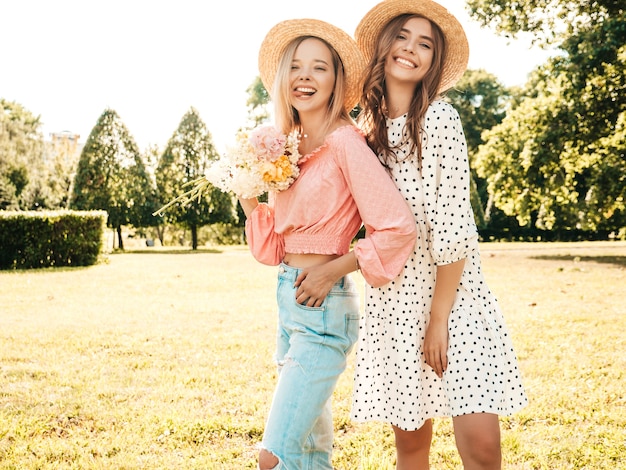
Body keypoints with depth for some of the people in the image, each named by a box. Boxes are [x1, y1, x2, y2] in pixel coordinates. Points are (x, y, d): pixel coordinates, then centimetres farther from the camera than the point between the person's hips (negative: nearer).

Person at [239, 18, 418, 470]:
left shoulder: (344, 141, -14)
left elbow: (398, 228, -20)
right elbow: (274, 246, 12)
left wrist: (332, 271, -14)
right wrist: (249, 199, -2)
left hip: (324, 307, -8)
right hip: (290, 298, 9)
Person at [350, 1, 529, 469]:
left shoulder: (439, 118, -9)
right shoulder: (369, 125, 8)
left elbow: (453, 228, -14)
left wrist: (438, 317, -13)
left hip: (452, 294, -4)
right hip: (393, 300, 5)